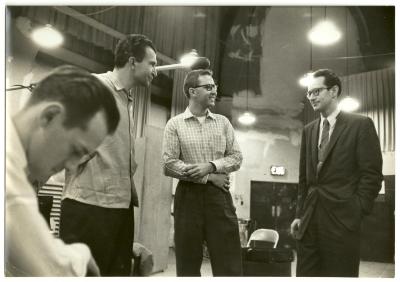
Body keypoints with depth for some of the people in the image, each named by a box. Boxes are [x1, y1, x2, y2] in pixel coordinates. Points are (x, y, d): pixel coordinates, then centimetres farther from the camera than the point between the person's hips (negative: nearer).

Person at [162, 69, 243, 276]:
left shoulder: (223, 122, 10)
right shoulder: (175, 124, 1)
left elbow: (236, 157, 7)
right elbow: (169, 164, -8)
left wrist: (211, 166, -12)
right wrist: (209, 178, -10)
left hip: (219, 194, 2)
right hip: (188, 195, -2)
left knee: (229, 263, 2)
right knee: (187, 263, 6)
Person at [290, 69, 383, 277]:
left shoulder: (360, 125, -1)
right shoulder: (308, 130, 15)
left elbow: (372, 174, -5)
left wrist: (356, 212, -11)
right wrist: (300, 214, 8)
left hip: (342, 220, -5)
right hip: (309, 219, 5)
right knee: (306, 274, 7)